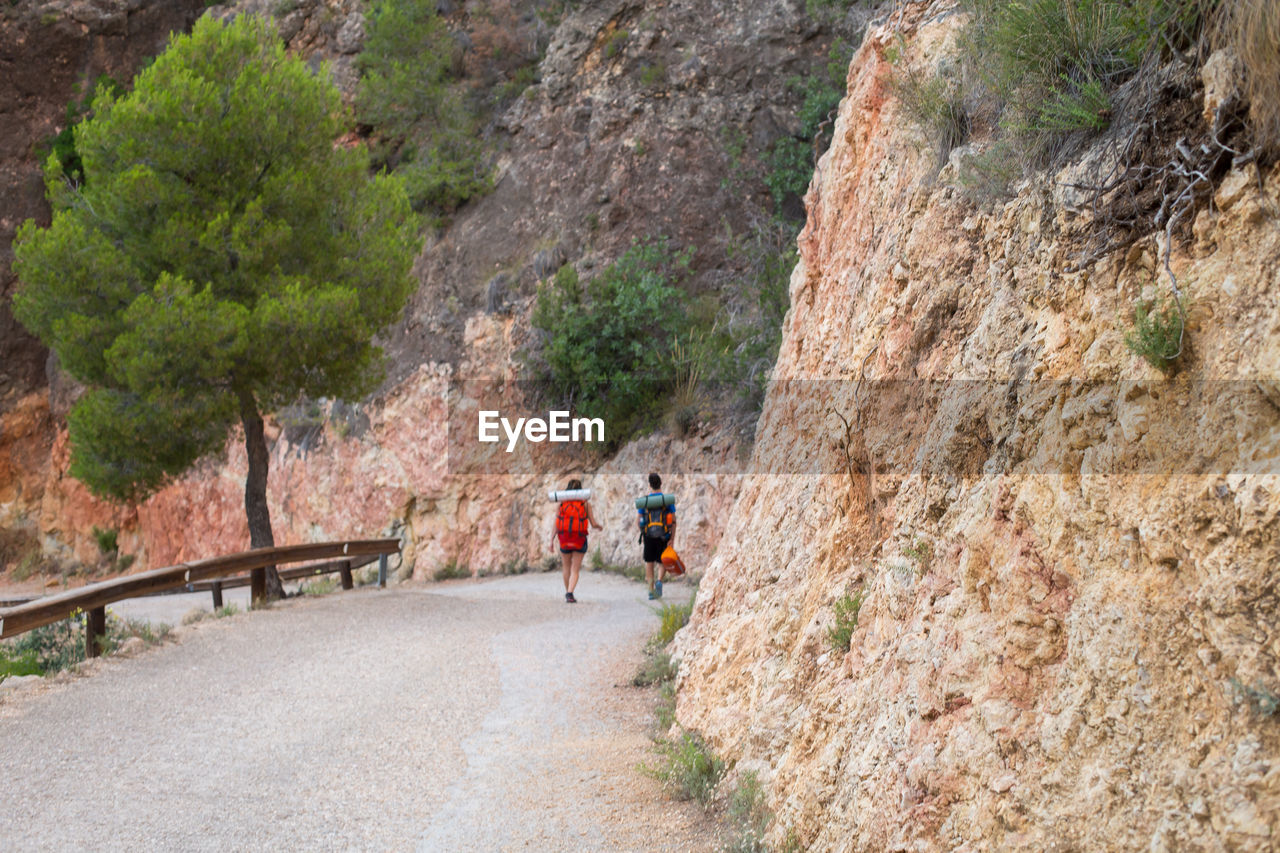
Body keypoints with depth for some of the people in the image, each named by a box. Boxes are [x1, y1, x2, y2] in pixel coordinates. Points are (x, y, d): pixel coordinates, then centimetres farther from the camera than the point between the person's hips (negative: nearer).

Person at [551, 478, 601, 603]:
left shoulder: (561, 502, 4)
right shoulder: (586, 503, 1)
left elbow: (555, 523, -2)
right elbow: (593, 524, 0)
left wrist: (552, 541, -3)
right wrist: (599, 527, 23)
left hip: (564, 539, 2)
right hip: (580, 540, -2)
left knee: (566, 567, 21)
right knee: (575, 570, 2)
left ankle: (567, 592, 29)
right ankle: (570, 594, -15)